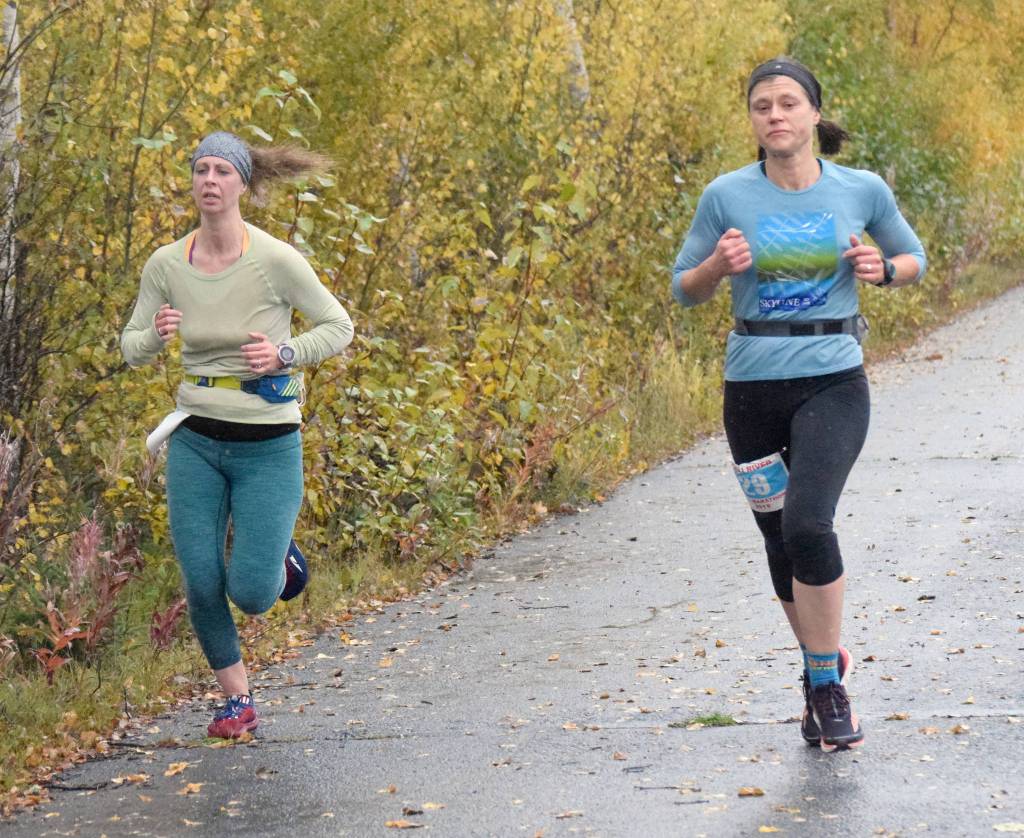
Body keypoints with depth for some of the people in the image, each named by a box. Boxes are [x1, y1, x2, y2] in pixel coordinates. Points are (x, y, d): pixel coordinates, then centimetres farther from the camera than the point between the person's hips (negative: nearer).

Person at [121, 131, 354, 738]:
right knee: (201, 585, 0)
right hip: (196, 442, 3)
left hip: (268, 444, -3)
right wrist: (156, 334, -16)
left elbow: (339, 328, -2)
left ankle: (278, 555, 31)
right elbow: (131, 348, 7)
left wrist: (283, 356, -19)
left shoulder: (276, 260, -14)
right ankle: (239, 701, 22)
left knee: (250, 595, -5)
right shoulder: (166, 265, -3)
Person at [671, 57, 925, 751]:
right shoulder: (727, 196, -3)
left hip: (833, 384, -2)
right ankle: (825, 664, 34)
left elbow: (915, 260, 14)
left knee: (807, 524, -22)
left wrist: (883, 270, -8)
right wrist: (719, 264, -15)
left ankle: (826, 681, -5)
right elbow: (685, 289, 6)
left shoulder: (861, 190, -2)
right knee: (780, 542, 10)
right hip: (753, 387, 2)